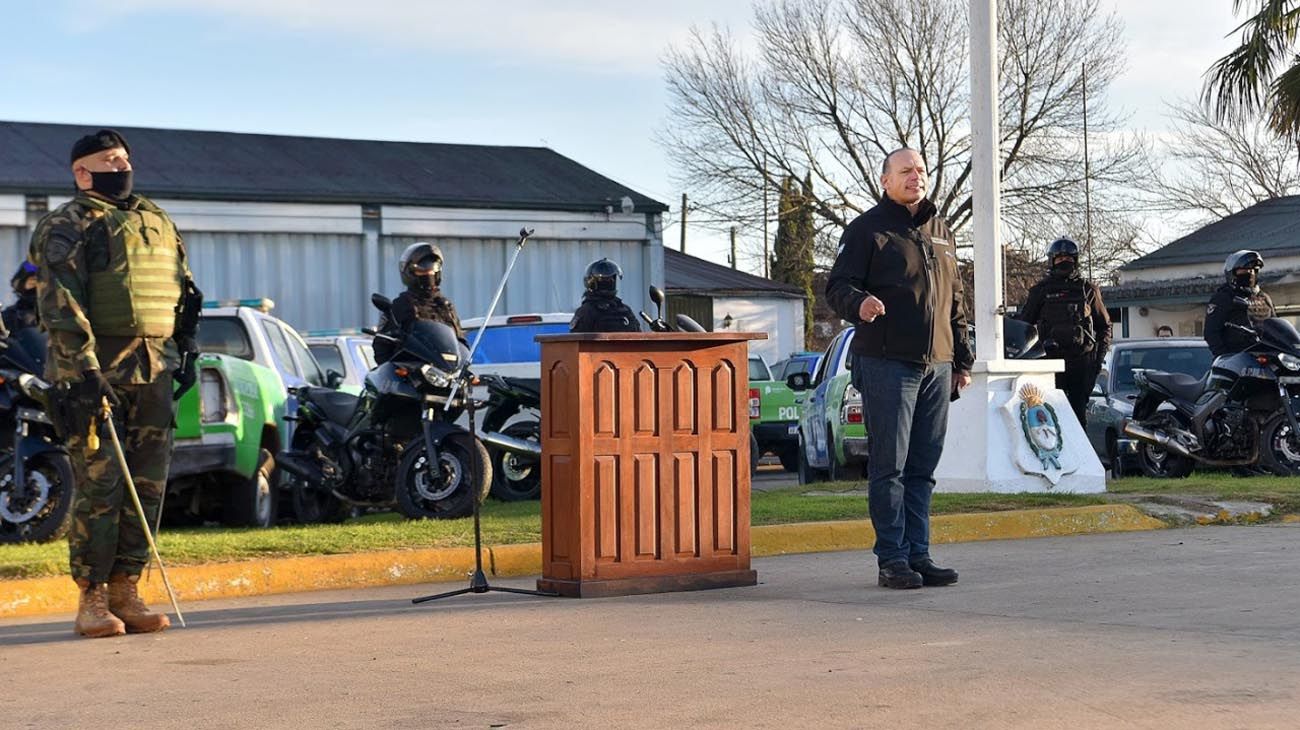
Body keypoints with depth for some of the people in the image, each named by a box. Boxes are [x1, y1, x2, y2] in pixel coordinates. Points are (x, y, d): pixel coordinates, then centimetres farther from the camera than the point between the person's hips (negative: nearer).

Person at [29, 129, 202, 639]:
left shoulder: (158, 222, 19)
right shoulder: (66, 227, -3)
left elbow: (184, 292, 27)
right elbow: (61, 305, -13)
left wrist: (186, 352, 19)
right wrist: (84, 370, -21)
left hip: (154, 372, 6)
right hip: (96, 371, -6)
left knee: (148, 485, 4)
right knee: (99, 486, -8)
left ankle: (125, 591, 10)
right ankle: (92, 599, -3)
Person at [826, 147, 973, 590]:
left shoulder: (941, 233, 20)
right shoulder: (867, 230, 0)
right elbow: (837, 286, -6)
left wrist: (962, 359, 22)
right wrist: (858, 303, -28)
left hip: (936, 367, 6)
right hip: (887, 363, -6)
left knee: (922, 468, 8)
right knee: (889, 465, -6)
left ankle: (918, 555, 12)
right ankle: (892, 559, -3)